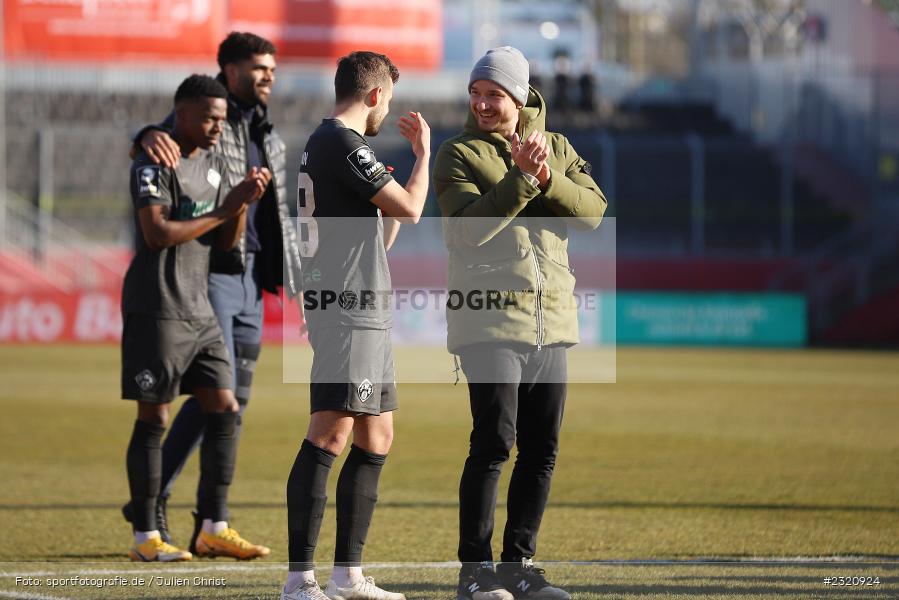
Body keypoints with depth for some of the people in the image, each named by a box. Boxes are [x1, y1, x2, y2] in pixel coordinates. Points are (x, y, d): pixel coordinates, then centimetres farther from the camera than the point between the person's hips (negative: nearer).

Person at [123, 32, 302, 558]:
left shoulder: (269, 135, 18)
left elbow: (280, 213, 23)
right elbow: (164, 135, -26)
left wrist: (296, 274, 17)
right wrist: (152, 137, -50)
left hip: (251, 279, 8)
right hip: (209, 272, -8)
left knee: (237, 398, 6)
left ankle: (209, 524, 9)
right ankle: (151, 498, -4)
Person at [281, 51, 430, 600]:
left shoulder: (326, 143, 21)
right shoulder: (342, 144, -12)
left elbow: (379, 238, 26)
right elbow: (410, 208, -11)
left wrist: (411, 163, 24)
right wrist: (424, 153, 5)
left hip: (366, 314, 11)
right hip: (346, 312, -11)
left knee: (376, 440, 13)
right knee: (331, 435, -14)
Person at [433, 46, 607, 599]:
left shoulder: (556, 148, 12)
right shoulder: (459, 155, -1)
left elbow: (593, 210, -1)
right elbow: (470, 229, -16)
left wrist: (549, 180, -17)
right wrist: (522, 179, -22)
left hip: (551, 320, 5)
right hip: (490, 320, -5)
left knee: (542, 449, 7)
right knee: (494, 444, -11)